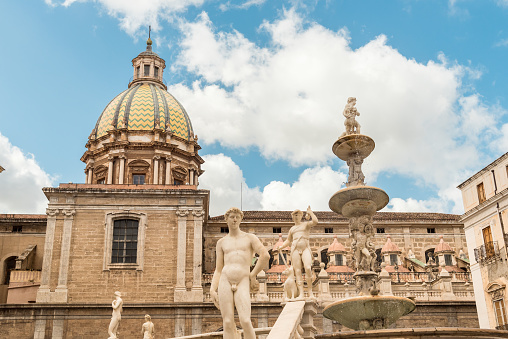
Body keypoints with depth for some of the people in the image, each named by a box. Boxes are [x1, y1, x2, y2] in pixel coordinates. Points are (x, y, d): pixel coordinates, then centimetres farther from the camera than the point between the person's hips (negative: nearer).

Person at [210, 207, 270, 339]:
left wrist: (253, 275, -2)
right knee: (228, 323, -5)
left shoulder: (250, 238, 12)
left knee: (245, 321, -18)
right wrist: (212, 290, 2)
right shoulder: (221, 242, 17)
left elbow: (265, 256, -2)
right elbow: (218, 270, 15)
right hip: (225, 282, 2)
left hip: (242, 283, -2)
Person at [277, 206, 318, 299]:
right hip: (295, 249, 3)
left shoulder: (306, 224, 14)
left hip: (305, 248, -3)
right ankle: (301, 294, -16)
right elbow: (288, 241, 29)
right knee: (298, 271, -10)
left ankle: (310, 291, -17)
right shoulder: (292, 229, 25)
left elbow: (315, 221, -7)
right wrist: (281, 247, 14)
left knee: (308, 268, -25)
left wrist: (310, 212, 1)